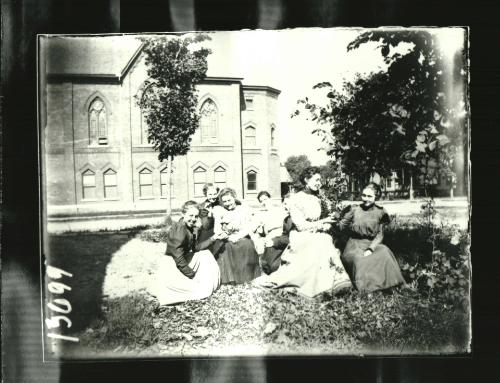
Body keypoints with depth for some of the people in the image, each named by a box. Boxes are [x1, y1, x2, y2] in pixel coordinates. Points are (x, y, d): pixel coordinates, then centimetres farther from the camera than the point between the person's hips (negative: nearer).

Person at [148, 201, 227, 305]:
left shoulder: (189, 228, 7)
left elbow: (196, 247, 12)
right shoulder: (179, 229, -23)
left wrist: (213, 238, 3)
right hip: (171, 267, -10)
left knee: (205, 254, 12)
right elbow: (178, 258, -24)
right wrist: (192, 275, -15)